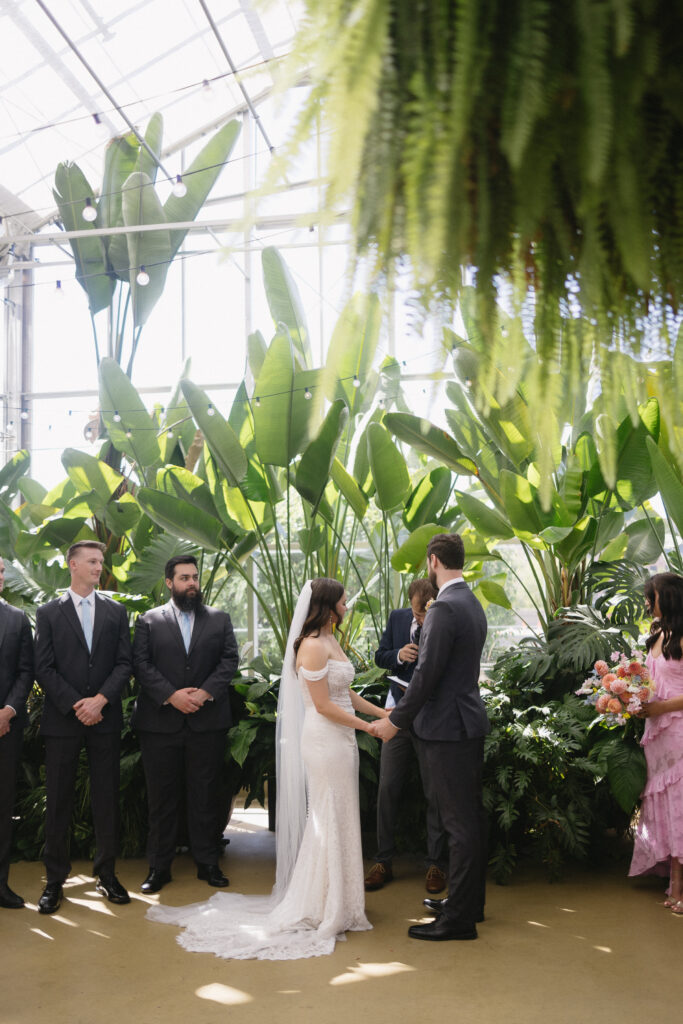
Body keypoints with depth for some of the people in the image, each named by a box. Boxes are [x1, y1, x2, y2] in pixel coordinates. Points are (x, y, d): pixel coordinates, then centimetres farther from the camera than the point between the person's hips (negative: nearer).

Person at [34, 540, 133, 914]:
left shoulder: (116, 611, 10)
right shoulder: (48, 613, 5)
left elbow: (123, 664, 4)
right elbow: (43, 668, -2)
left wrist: (100, 699, -10)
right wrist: (76, 705, -11)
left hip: (104, 718, 2)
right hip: (62, 719, -2)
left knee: (106, 798, 6)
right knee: (58, 801, 3)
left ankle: (106, 873, 16)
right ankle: (55, 880, 12)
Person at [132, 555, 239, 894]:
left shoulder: (220, 619, 10)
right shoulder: (149, 621, 6)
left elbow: (229, 660, 2)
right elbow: (141, 663, -3)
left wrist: (205, 692, -12)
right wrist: (171, 695, -15)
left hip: (207, 722, 1)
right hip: (160, 723, -1)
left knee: (205, 796, 7)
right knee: (161, 797, 6)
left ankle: (207, 863, 18)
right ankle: (159, 866, 16)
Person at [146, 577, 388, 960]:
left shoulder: (331, 642, 12)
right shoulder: (313, 646, -18)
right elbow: (323, 705, -20)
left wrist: (383, 713, 9)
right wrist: (368, 726, -14)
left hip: (340, 740, 9)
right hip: (326, 741, -9)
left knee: (336, 821, 16)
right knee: (330, 821, 0)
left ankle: (333, 902, 28)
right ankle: (325, 910, 13)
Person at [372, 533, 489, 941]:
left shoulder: (445, 608, -19)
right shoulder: (472, 604, 11)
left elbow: (427, 674, -21)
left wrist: (396, 721, -11)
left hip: (449, 727, -10)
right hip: (470, 722, 10)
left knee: (460, 822, -2)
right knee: (471, 816, 17)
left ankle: (458, 918, 7)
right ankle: (469, 901, 29)